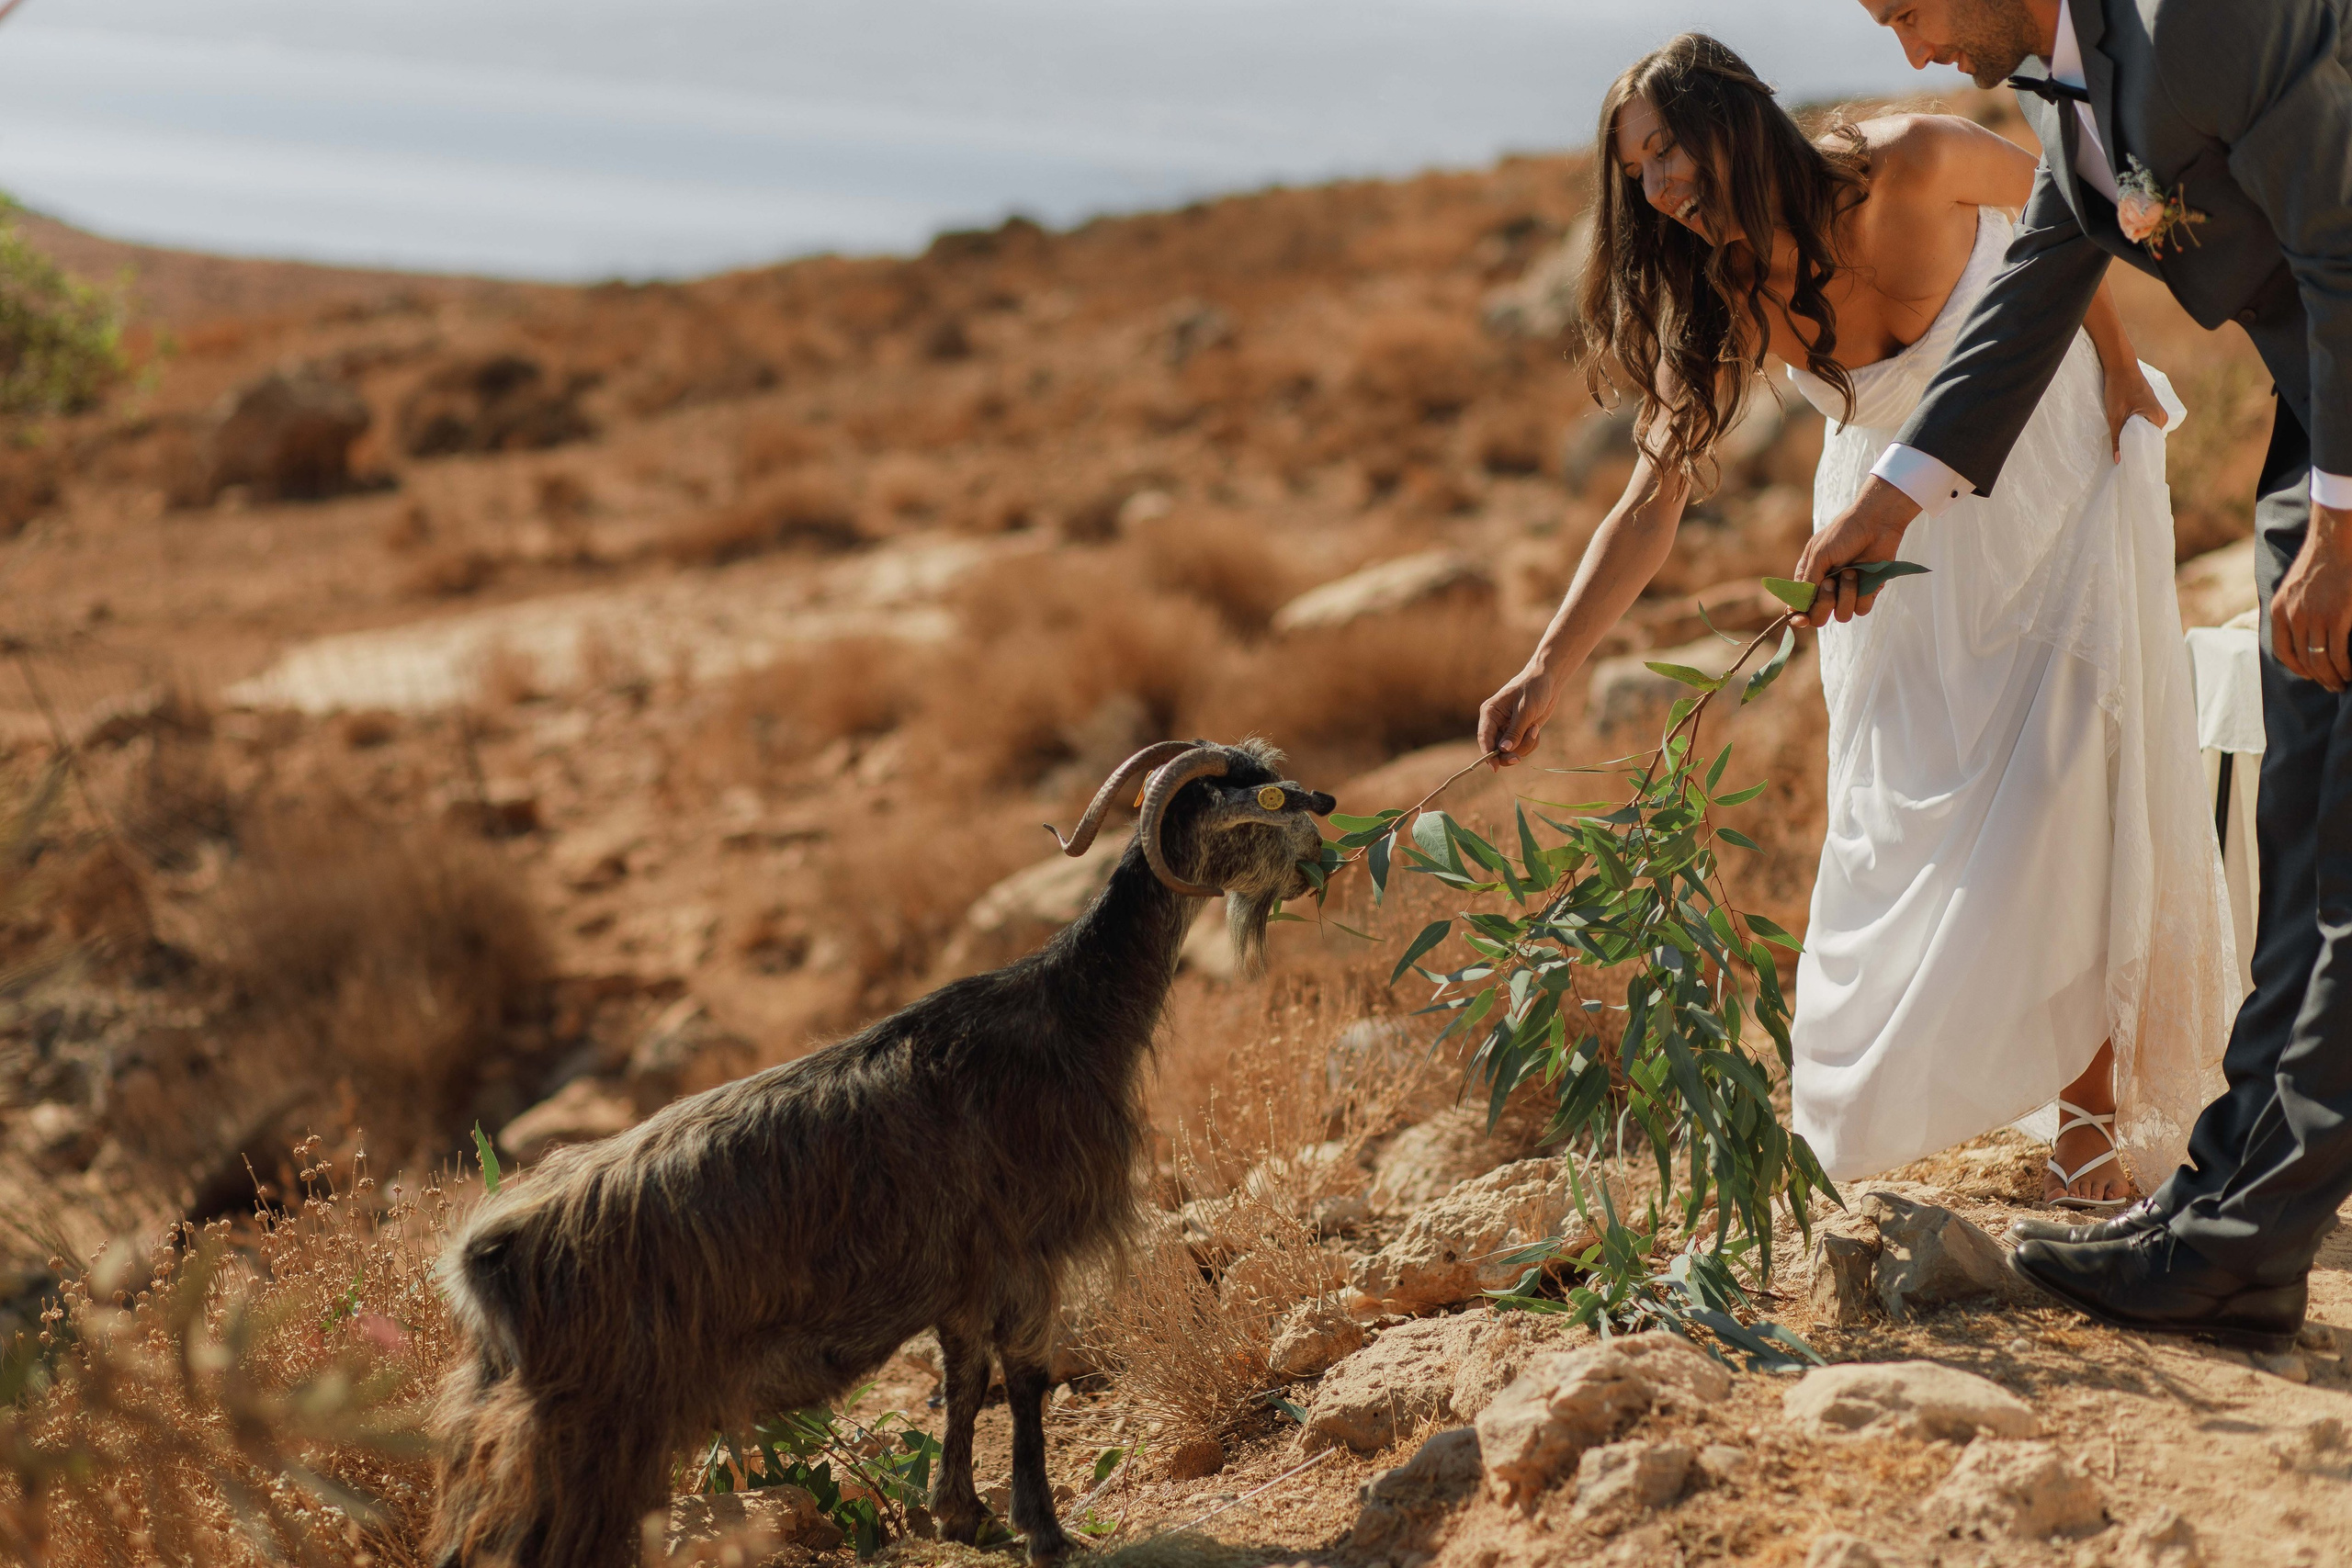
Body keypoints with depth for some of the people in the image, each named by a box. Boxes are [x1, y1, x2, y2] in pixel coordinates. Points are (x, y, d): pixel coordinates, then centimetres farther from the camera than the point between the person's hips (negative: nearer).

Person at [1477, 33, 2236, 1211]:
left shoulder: (1908, 166, -27)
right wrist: (1548, 668, -32)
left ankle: (2094, 1112, 3)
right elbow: (1652, 503, -21)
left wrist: (2117, 363, -3)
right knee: (1913, 806, 0)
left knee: (2069, 800, -6)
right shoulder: (1724, 305, -18)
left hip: (2058, 471, -3)